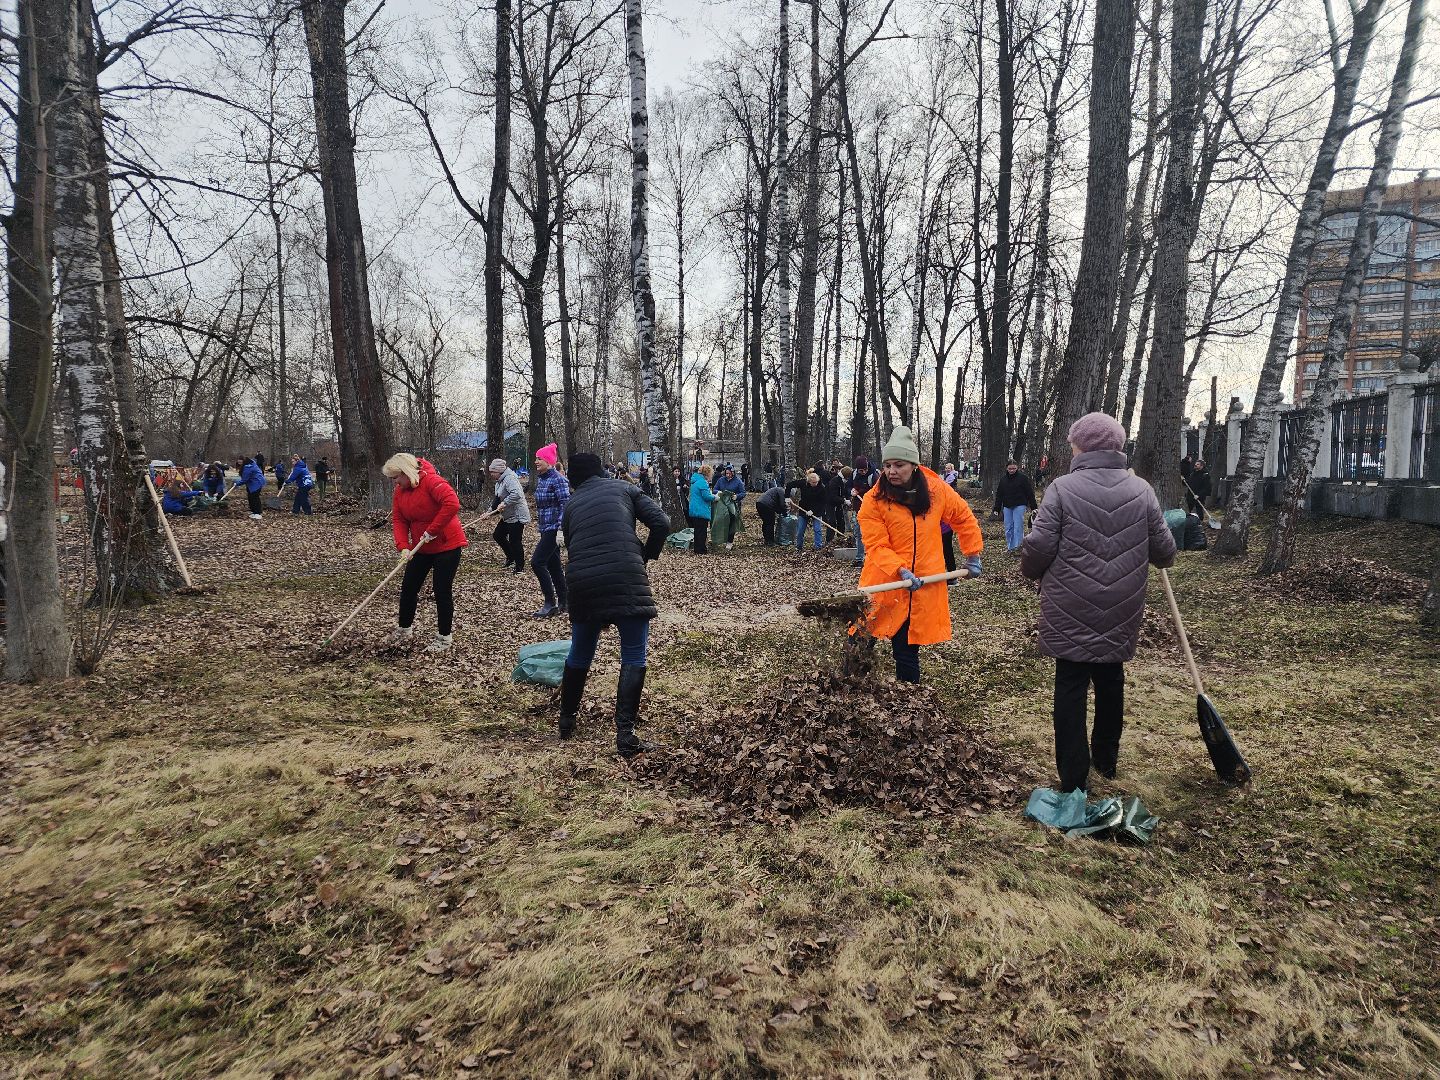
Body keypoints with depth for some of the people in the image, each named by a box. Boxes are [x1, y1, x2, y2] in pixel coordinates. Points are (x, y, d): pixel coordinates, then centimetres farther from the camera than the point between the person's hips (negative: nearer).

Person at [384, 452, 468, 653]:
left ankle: (444, 638, 10)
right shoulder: (399, 491, 4)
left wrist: (432, 531, -28)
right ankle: (404, 629, 30)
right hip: (421, 548, 8)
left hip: (447, 545, -8)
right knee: (408, 587, 11)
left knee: (442, 591, -3)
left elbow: (452, 503, -34)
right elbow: (399, 520, 2)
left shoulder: (431, 481, -21)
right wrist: (404, 546, -15)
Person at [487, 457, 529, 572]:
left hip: (517, 516, -11)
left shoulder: (510, 479, -20)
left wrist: (504, 503, -31)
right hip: (507, 516, 11)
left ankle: (520, 567, 5)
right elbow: (497, 498, 20)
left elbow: (516, 494, -35)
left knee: (515, 541, -7)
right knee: (498, 535, 16)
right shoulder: (499, 481, 12)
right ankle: (511, 558, 29)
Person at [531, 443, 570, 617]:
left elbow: (565, 505, -18)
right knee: (553, 564, 11)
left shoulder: (557, 479, -14)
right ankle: (562, 603, 19)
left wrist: (560, 530, -24)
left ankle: (550, 603, -4)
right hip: (545, 527, 9)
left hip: (554, 527, -9)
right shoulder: (541, 479, 12)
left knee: (537, 562, -11)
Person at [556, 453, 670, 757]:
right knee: (633, 657, 5)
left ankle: (566, 720, 38)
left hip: (582, 583, 4)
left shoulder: (571, 505, 22)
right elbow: (661, 523, 2)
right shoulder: (624, 489, 15)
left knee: (579, 654, 22)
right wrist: (646, 556, 17)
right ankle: (625, 734, -2)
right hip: (625, 579, -3)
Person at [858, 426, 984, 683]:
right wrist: (901, 570, -25)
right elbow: (876, 545, -12)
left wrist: (973, 555, 17)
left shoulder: (937, 490, 1)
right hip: (884, 584, -1)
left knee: (908, 651, 4)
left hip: (923, 588, 1)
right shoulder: (874, 500, -8)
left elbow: (964, 518, 16)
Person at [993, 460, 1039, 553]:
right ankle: (1009, 547, 12)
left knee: (1018, 527, -9)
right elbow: (999, 495, 13)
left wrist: (1033, 507, -6)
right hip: (1007, 507, 5)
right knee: (1008, 528, 5)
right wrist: (997, 509, 9)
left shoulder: (1023, 478, -3)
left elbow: (1030, 493, -3)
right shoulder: (1003, 479, 9)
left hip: (1019, 506, -5)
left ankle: (1016, 547, -9)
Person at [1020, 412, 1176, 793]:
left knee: (1071, 688, 4)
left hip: (1071, 612, -4)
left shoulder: (1063, 488, -10)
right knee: (1111, 682, 20)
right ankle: (1106, 759, 36)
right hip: (1120, 613, 4)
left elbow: (1039, 546, -13)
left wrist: (1031, 571, 8)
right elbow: (1164, 551, 5)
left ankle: (1074, 776, 6)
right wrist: (1163, 554, 29)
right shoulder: (1141, 490, 1)